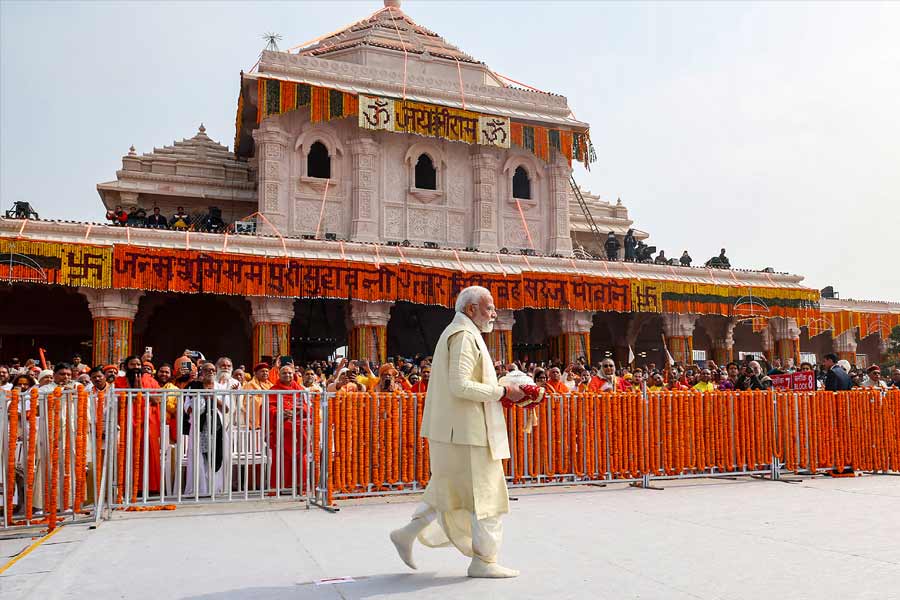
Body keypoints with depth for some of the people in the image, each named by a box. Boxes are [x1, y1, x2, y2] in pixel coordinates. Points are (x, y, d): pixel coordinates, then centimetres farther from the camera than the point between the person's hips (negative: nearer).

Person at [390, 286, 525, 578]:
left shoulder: (455, 333, 18)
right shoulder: (464, 335, -15)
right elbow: (460, 386, -24)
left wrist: (490, 378, 13)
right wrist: (503, 392, -17)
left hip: (454, 430, 10)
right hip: (468, 431, -10)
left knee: (451, 491, 19)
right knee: (485, 494, 1)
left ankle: (407, 534, 22)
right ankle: (484, 561, 11)